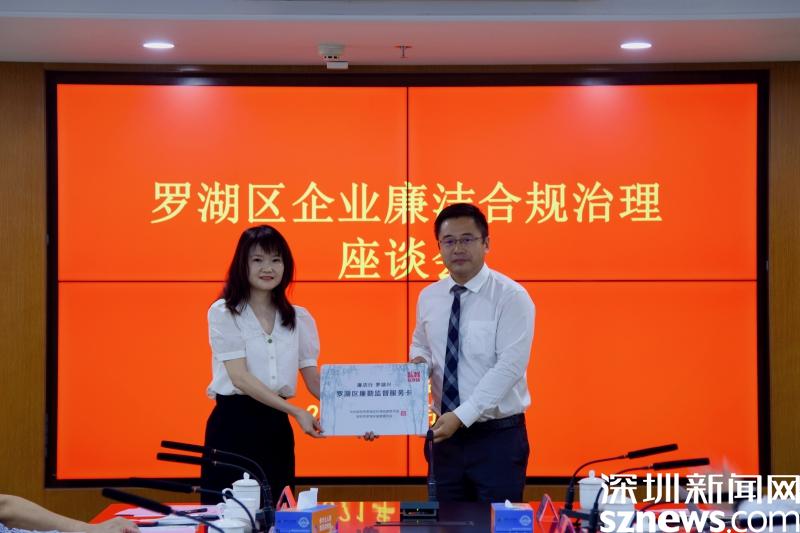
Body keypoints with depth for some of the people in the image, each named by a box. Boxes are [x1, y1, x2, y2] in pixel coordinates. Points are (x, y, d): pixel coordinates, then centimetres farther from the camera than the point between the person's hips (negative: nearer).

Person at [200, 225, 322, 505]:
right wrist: (296, 412, -21)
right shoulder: (223, 313, -4)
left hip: (276, 427, 4)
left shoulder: (299, 318, 9)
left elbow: (313, 379, 7)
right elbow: (240, 378, -13)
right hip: (233, 423, -4)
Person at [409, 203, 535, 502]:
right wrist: (419, 360, -4)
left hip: (498, 437, -5)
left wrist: (461, 416, -24)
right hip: (448, 435, 5)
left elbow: (509, 366, -19)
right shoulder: (429, 297, 6)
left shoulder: (511, 296, -12)